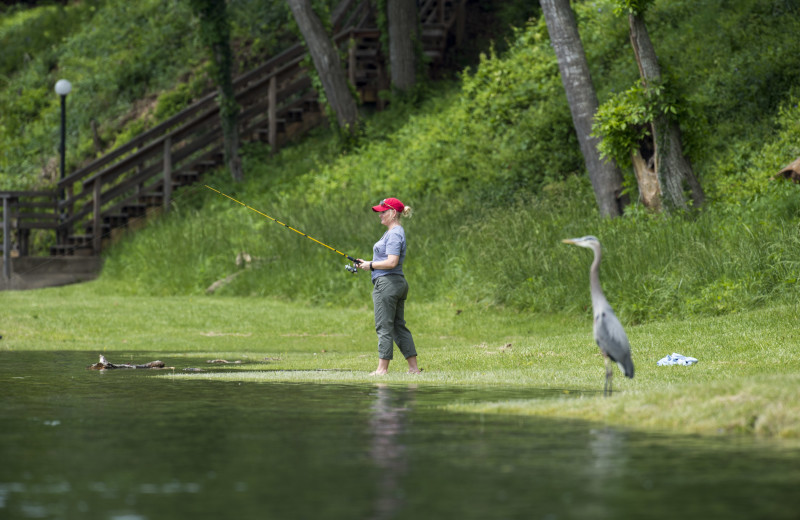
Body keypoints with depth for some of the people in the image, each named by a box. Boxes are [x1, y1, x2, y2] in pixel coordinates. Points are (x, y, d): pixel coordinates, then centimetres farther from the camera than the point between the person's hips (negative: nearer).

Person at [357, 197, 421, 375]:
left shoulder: (394, 234, -14)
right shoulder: (393, 232, 19)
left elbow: (391, 262, -22)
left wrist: (371, 265, -10)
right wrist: (368, 264, 14)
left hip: (387, 283, -11)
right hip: (398, 283, 11)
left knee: (384, 327, -7)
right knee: (399, 326, 10)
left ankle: (382, 368, -6)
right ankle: (414, 367, 9)